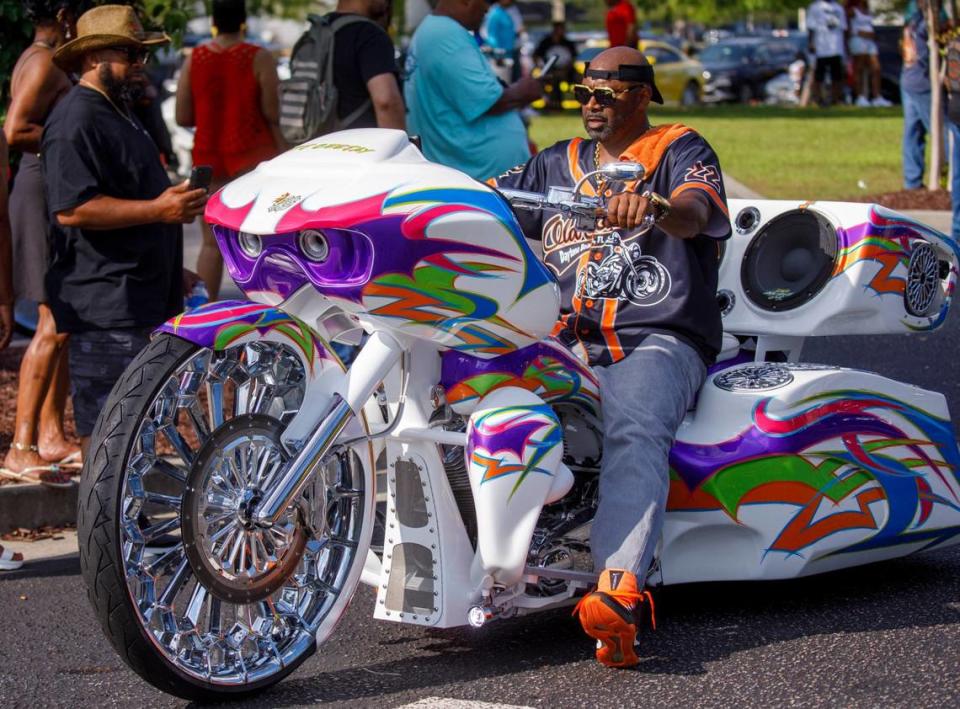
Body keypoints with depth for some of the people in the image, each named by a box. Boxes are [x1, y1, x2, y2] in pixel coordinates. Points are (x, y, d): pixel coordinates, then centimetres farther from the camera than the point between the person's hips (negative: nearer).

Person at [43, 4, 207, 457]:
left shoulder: (117, 114, 21)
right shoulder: (76, 122, -14)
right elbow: (72, 209, -25)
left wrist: (170, 274, 30)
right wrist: (158, 210, -25)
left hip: (140, 299, 11)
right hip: (103, 307, -11)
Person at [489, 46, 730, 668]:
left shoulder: (680, 150, 8)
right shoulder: (557, 166, 26)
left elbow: (696, 211, -14)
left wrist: (656, 206, -38)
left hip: (658, 341, -5)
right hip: (566, 338, 6)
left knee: (635, 433, -36)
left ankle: (620, 592, -55)